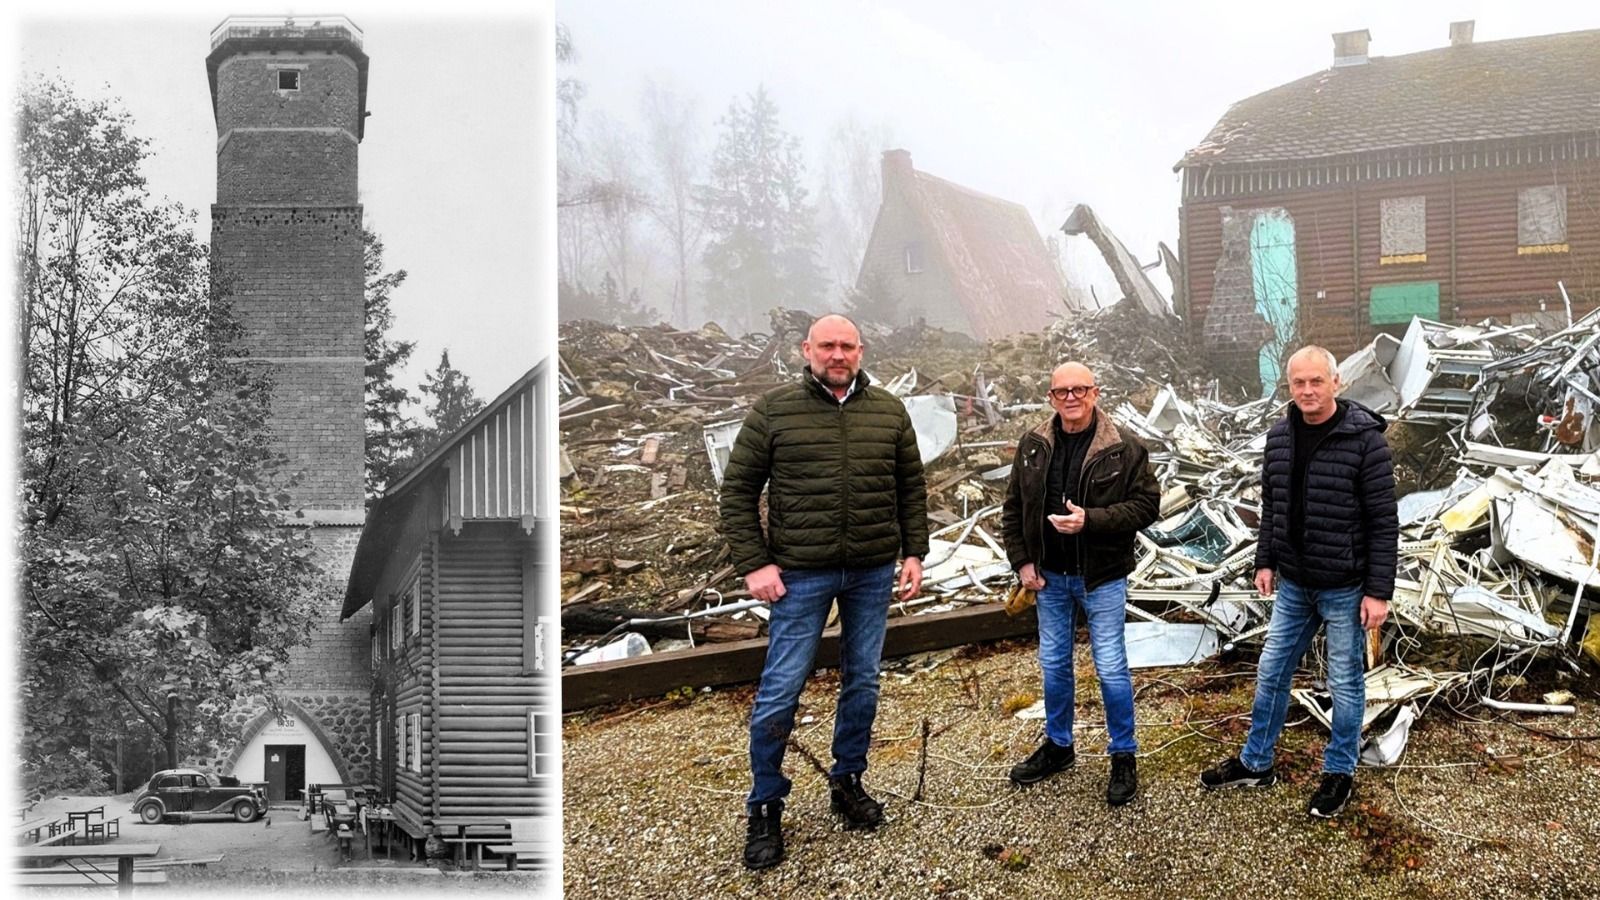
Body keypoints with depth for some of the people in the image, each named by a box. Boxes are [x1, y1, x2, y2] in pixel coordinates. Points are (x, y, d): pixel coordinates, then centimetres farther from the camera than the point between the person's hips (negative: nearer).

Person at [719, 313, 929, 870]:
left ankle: (847, 782, 30)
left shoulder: (889, 412, 6)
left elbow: (911, 488, 13)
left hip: (873, 572, 3)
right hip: (801, 574, -3)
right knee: (780, 691, -2)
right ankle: (765, 808, 11)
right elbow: (738, 490, -1)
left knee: (862, 683, 12)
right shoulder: (774, 411, -3)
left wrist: (914, 553, 6)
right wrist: (754, 564, -8)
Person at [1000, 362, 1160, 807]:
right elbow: (1013, 508, 7)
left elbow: (1147, 505, -13)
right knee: (1054, 665, 16)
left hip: (1102, 578, -4)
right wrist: (1022, 560, -1)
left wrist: (1091, 520, -24)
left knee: (1111, 669, -1)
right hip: (1050, 576, 4)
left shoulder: (1124, 448, -11)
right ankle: (1058, 745, 33)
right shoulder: (1033, 446, 0)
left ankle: (1123, 756, 15)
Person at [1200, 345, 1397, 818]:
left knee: (1345, 683, 8)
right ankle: (1255, 763, 29)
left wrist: (1379, 591, -16)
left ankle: (1339, 773, 24)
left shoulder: (1364, 437, -16)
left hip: (1344, 588, -6)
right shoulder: (1279, 436, 2)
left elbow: (1383, 521, -15)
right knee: (1271, 673, 14)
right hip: (1293, 584, 6)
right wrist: (1265, 561, 11)